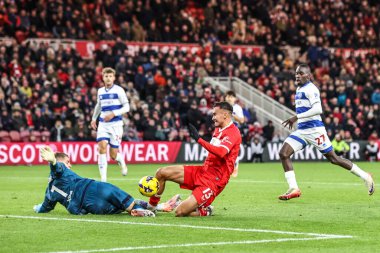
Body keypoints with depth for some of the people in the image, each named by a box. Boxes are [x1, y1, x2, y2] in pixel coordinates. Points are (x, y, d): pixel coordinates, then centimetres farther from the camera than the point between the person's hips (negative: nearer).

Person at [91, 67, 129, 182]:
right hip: (103, 124, 3)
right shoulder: (100, 91, 10)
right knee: (102, 147, -18)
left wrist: (113, 114, -18)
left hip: (116, 124, -3)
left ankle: (122, 163, 35)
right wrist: (94, 119, 27)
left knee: (113, 154, -2)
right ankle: (103, 178, -17)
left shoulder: (118, 90, -4)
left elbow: (126, 107, -6)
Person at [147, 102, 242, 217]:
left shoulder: (233, 132, -15)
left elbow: (220, 152, -33)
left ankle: (204, 211, 10)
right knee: (161, 173, 0)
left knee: (180, 212, -19)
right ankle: (151, 207, 15)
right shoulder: (218, 129, 14)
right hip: (203, 171, 9)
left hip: (214, 180, -9)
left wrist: (198, 139, -33)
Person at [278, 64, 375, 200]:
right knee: (283, 154, -7)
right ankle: (293, 189, -6)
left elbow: (317, 109, -25)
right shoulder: (299, 89, 15)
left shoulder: (310, 89, -13)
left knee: (333, 158, 0)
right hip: (301, 130, 9)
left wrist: (297, 117, -26)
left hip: (314, 130, -9)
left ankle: (365, 177, 13)